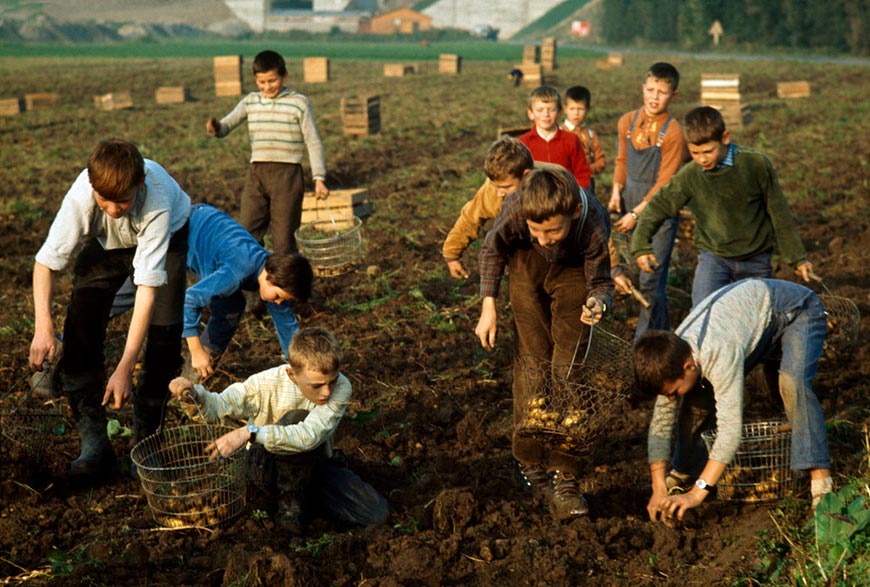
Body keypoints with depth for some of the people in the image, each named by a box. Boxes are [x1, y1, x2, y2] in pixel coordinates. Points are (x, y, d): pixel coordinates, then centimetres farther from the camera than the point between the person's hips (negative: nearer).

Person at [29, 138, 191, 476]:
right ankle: (93, 442, -10)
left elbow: (148, 287, -42)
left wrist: (125, 368, -44)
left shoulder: (157, 204, -43)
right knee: (81, 324, -15)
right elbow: (47, 260, -28)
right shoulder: (81, 196, -38)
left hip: (168, 236, -2)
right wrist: (43, 327, -42)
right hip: (105, 242, 2)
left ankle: (147, 439, 3)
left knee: (164, 332, -16)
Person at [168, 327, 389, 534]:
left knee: (377, 513, -17)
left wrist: (250, 433, -48)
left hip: (315, 463, 3)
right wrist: (193, 395, -40)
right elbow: (218, 407, -16)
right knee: (295, 418, -36)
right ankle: (291, 500, -18)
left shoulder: (341, 388, -24)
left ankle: (305, 493, 4)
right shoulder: (266, 384, -22)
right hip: (267, 465, -2)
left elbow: (309, 436, -38)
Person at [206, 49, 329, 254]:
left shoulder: (299, 103, 0)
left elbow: (313, 142, 0)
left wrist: (319, 178, -6)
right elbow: (227, 125, 3)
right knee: (247, 233, 2)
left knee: (283, 237, 0)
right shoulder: (250, 102, 11)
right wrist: (216, 128, -22)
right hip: (256, 174, 4)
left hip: (287, 174, -4)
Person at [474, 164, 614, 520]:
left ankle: (563, 476, -6)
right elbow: (493, 248, -12)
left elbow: (600, 281, -20)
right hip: (527, 264, 1)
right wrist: (488, 307, -15)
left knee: (569, 368, -9)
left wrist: (598, 301, -44)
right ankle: (531, 462, 13)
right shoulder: (516, 208, -36)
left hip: (573, 271, -1)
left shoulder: (595, 227, -39)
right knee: (532, 361, -1)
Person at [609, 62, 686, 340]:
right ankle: (662, 331, 34)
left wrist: (636, 214, -14)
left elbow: (664, 184, -13)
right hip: (630, 202, 6)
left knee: (650, 280, -7)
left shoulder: (673, 133, -15)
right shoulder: (627, 122, 2)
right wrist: (617, 191, 1)